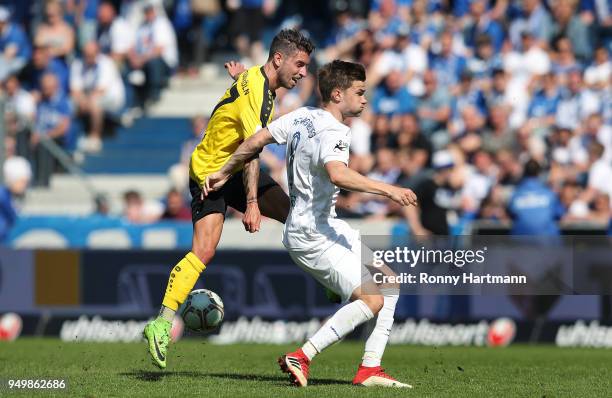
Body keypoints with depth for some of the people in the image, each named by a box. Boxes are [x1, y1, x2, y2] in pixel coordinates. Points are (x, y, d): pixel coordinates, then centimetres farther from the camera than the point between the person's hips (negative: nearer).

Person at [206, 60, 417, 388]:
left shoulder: (302, 116, 7)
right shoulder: (333, 132, -20)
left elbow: (256, 140, 12)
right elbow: (337, 174, -40)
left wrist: (224, 172, 24)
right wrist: (387, 189, -40)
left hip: (326, 228, 10)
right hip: (313, 235, -10)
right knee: (371, 300, -17)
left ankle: (369, 369, 6)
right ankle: (301, 358, -14)